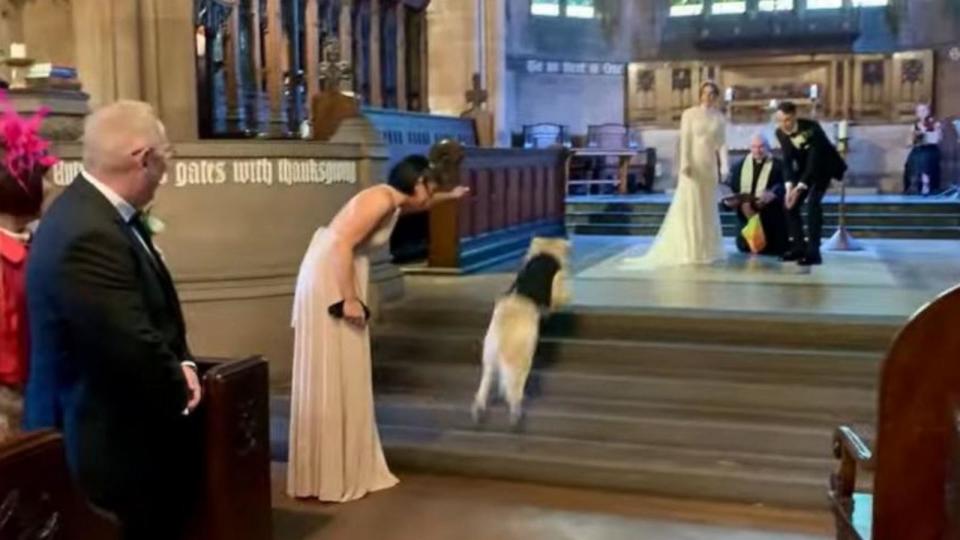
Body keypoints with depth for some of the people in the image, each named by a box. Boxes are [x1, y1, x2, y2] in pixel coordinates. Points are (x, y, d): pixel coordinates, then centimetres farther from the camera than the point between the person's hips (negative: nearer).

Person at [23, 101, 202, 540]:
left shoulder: (102, 212, 5)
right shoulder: (86, 236, -28)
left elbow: (155, 310, 14)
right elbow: (133, 346, -28)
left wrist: (182, 364, -2)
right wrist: (180, 394, -9)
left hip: (127, 428, 10)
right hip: (107, 441, -10)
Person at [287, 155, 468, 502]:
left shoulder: (395, 202, 13)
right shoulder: (381, 200, -17)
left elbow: (420, 204, 38)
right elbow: (343, 243, -24)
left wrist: (451, 196, 53)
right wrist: (349, 299, -24)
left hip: (339, 279, 10)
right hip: (328, 282, -10)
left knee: (345, 377, 13)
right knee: (331, 379, -6)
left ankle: (342, 469, 22)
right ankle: (329, 477, 1)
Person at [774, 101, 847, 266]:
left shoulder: (811, 128, -33)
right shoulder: (780, 132, -15)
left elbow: (814, 160, -35)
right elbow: (787, 161, -14)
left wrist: (799, 187, -42)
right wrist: (789, 186, -29)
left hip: (824, 166, -6)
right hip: (804, 167, 6)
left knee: (813, 202, -25)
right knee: (789, 202, -3)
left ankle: (813, 251, -24)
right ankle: (799, 246, 9)